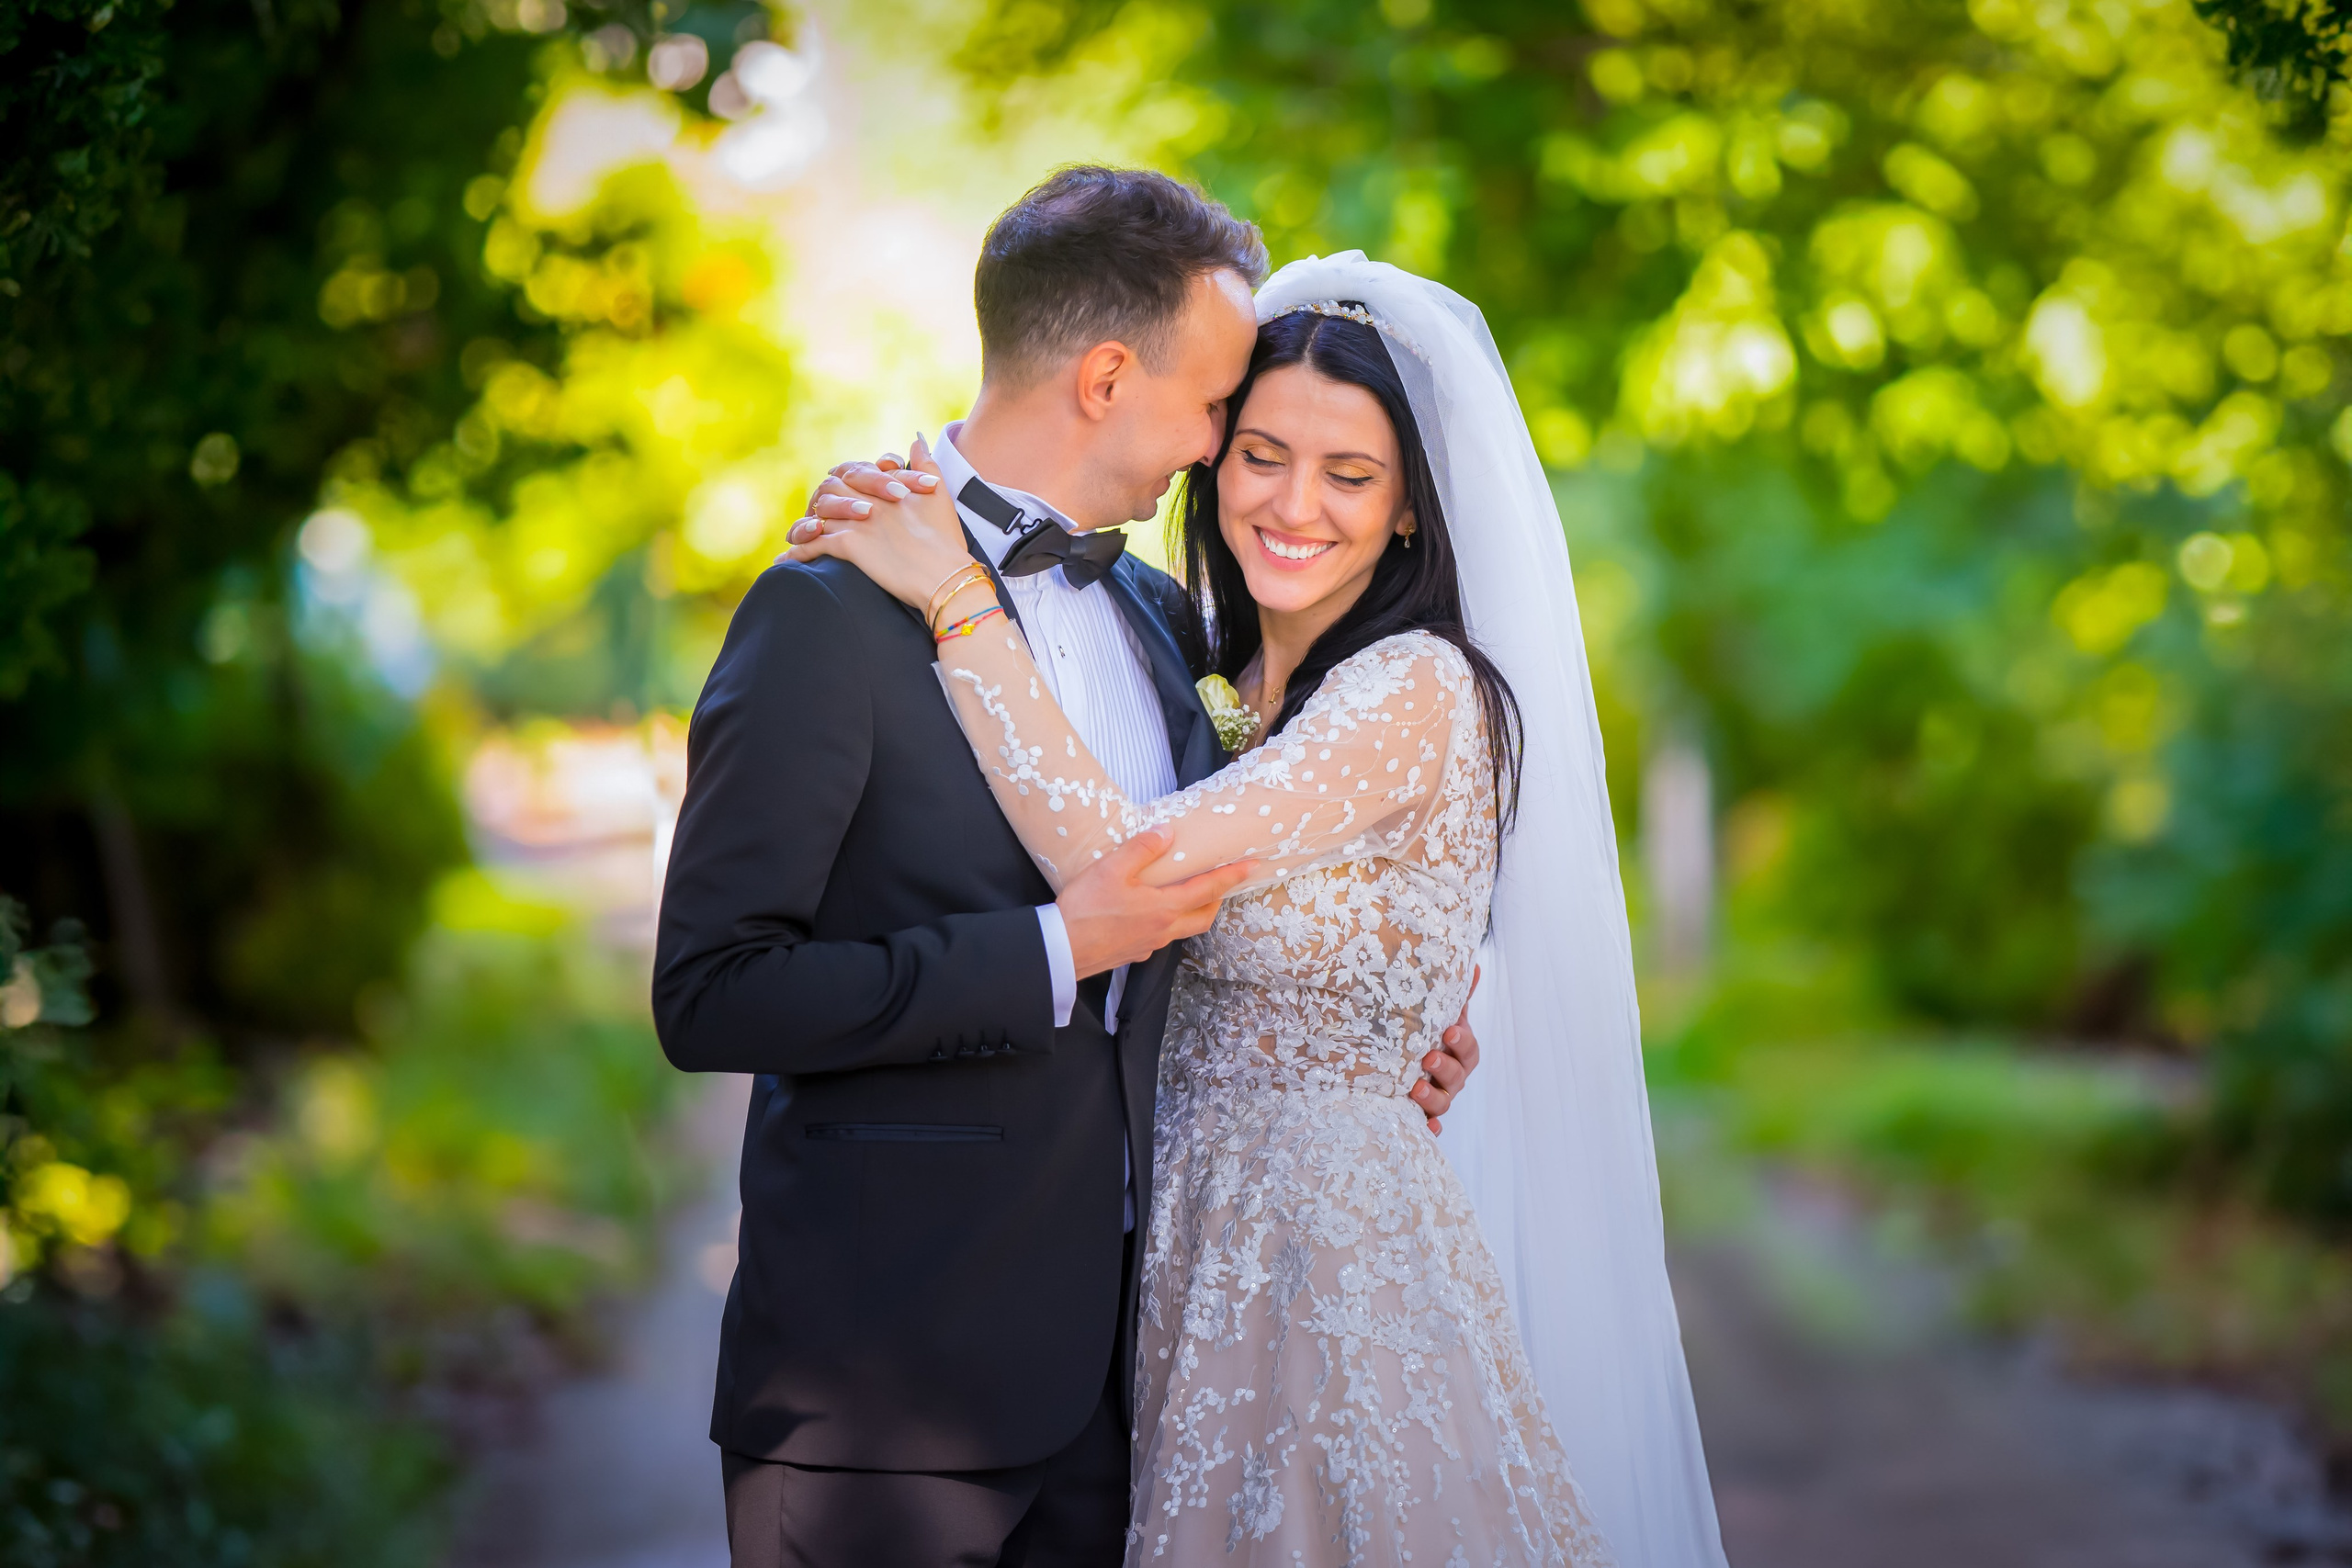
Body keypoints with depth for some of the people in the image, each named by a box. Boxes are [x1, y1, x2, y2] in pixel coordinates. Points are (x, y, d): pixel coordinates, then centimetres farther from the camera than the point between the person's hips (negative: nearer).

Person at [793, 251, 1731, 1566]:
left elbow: (1126, 863, -27)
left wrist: (959, 599, -22)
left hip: (1335, 1246, -8)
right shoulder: (1231, 678, 8)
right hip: (1199, 1240, 8)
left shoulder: (1418, 690, -18)